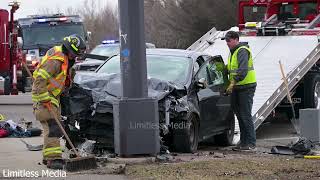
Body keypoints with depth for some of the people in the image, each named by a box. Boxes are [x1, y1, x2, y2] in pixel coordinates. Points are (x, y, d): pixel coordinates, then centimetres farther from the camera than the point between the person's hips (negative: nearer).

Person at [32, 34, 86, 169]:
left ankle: (48, 156, 25)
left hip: (53, 96, 10)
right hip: (43, 97, -10)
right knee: (52, 127, -18)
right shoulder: (55, 60, -25)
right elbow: (40, 81, -29)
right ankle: (53, 158, -24)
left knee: (55, 127, 16)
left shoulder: (65, 58, 9)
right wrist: (45, 100, -30)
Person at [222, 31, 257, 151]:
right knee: (239, 114, 13)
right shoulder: (233, 52, 18)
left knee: (245, 115, -10)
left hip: (246, 87, -10)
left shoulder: (242, 51, -14)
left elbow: (243, 70, -26)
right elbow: (230, 69, 24)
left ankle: (251, 143, -8)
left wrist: (233, 83, -32)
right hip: (237, 88, 10)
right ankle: (243, 141, 20)